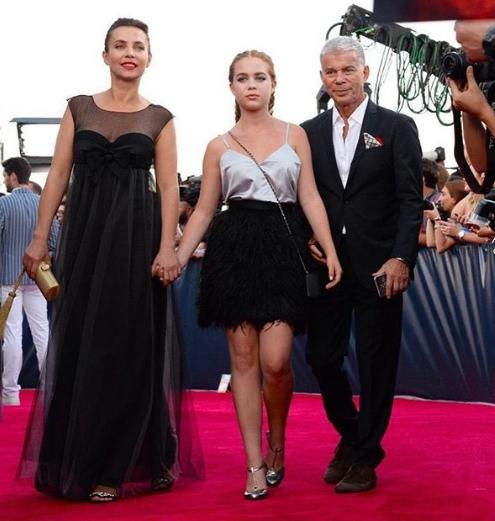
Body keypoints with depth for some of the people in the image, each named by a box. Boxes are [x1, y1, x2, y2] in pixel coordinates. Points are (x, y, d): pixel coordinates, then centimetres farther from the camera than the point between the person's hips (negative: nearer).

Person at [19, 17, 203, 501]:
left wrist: (167, 247, -11)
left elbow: (168, 187, 0)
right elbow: (58, 175, 5)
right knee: (78, 343, 3)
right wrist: (40, 237, -2)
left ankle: (112, 467, 8)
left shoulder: (159, 118, 6)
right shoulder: (79, 108, 9)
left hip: (136, 235, -1)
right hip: (85, 231, 1)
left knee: (127, 345, -1)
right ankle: (75, 461, 14)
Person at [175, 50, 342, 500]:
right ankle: (255, 464, 7)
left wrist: (330, 251, -5)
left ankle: (277, 444, 16)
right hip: (233, 249, 1)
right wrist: (177, 259, 1)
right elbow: (203, 211, 10)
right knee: (243, 358, 1)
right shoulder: (219, 147, 9)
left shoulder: (295, 135, 9)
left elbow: (310, 197, 5)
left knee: (275, 361, -11)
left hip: (281, 248, -1)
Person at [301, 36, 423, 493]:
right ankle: (350, 437, 30)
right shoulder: (309, 133, 9)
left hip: (380, 266, -3)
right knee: (323, 359, 6)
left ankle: (365, 458, 16)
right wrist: (308, 239, -3)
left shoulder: (397, 128, -1)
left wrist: (401, 258, -16)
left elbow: (411, 199, -6)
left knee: (376, 364, 3)